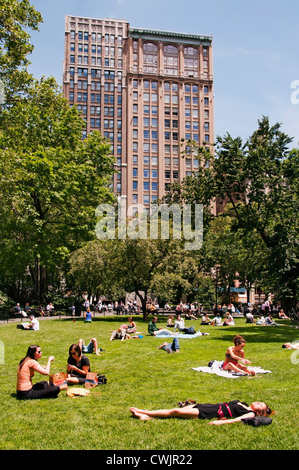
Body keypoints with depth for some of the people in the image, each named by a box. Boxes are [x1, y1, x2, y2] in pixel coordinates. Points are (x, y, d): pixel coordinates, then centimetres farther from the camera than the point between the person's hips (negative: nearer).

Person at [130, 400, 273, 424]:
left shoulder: (250, 413, -4)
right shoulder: (242, 403, 19)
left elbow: (237, 419, -20)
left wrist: (221, 422, -33)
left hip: (208, 414, -6)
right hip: (208, 406, 7)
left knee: (175, 411, -10)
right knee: (176, 410, -3)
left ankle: (143, 413, -1)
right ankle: (145, 416, -1)